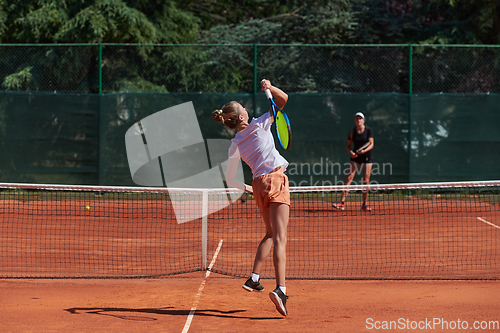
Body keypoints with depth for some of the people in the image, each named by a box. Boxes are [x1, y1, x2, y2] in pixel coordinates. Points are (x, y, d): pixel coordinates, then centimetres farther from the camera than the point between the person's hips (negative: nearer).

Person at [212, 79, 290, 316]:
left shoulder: (234, 147, 10)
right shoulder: (259, 125, 2)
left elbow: (230, 180, 12)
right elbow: (283, 100, 7)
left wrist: (248, 188, 28)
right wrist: (269, 87, -8)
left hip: (259, 183, 5)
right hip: (276, 180, -5)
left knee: (270, 234, 24)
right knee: (279, 239, -15)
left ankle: (253, 279, 16)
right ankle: (280, 288, -28)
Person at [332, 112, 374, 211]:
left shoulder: (368, 130, -6)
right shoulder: (352, 132, -1)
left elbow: (371, 144, -11)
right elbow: (348, 145, 6)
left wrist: (364, 151, -30)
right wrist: (351, 153, -15)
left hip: (367, 156, -1)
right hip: (356, 157, 1)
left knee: (366, 180, -2)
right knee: (349, 178, -11)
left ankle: (365, 204, 9)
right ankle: (342, 202, -14)